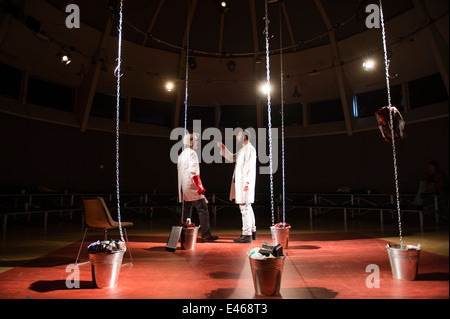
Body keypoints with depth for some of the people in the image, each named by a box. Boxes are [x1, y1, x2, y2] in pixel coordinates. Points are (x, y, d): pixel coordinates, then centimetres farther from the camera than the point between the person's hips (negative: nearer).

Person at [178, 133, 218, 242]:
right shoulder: (192, 153, -10)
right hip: (192, 187, -9)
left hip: (184, 187, 9)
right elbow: (193, 171, -19)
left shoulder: (182, 154, 18)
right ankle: (206, 234, -7)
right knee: (203, 209, -6)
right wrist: (199, 186, -18)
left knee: (186, 210, 12)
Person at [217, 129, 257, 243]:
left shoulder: (250, 149, -11)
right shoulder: (243, 149, 19)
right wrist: (223, 147, 24)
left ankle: (247, 235, -5)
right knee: (247, 208, 15)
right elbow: (232, 158, 30)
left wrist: (247, 182, -23)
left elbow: (250, 167, -18)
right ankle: (252, 232, 24)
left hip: (245, 183, -10)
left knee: (244, 208, -9)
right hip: (240, 182, 10)